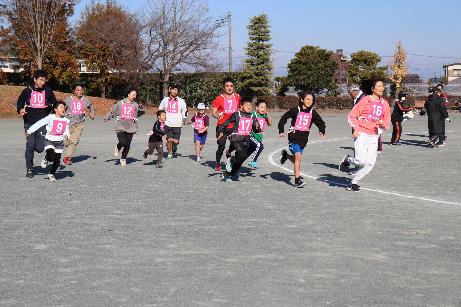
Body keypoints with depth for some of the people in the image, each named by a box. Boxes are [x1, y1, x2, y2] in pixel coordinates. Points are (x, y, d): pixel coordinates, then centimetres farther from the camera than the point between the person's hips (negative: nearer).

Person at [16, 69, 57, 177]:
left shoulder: (48, 91, 5)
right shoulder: (27, 91, 3)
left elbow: (54, 104, 15)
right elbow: (20, 102, 11)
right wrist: (20, 110, -10)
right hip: (29, 123, 0)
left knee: (40, 148, -7)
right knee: (30, 146, -5)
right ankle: (29, 169, 8)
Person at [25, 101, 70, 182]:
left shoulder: (66, 120, 3)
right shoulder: (50, 118, -10)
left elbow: (66, 131, 8)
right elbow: (39, 124, -6)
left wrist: (66, 135, -16)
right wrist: (29, 131, -4)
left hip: (59, 142, 4)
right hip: (49, 141, -4)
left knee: (57, 161, 6)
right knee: (51, 157, -23)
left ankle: (51, 174, 28)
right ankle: (46, 159, 13)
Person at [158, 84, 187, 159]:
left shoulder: (181, 101, 5)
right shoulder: (165, 100, 7)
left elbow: (185, 111, 14)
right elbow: (160, 110, 22)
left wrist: (183, 121, 7)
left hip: (177, 124, 0)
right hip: (168, 124, 0)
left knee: (176, 141, -5)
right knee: (169, 139, -9)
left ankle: (174, 149, 30)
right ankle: (169, 153, 13)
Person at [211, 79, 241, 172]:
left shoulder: (237, 97, 9)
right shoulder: (219, 98, 0)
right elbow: (213, 111, -4)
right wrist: (217, 115, -25)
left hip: (234, 126, 3)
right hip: (222, 126, -3)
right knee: (221, 146, -4)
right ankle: (217, 164, 17)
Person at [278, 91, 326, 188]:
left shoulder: (312, 112, 2)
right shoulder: (295, 110, -7)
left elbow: (321, 122, 14)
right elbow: (284, 118, 4)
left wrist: (322, 131, -3)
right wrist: (281, 131, 1)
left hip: (304, 138, 5)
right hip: (294, 137, -5)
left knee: (297, 158, 13)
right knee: (298, 156, -17)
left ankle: (286, 155, 48)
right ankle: (297, 180, -12)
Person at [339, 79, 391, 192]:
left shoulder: (385, 104, 9)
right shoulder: (365, 100, -5)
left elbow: (387, 123, 13)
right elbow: (351, 116, -3)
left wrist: (383, 124, -9)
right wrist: (356, 129, -12)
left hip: (374, 136, 5)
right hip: (362, 134, -5)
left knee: (370, 163, -1)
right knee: (361, 160, -18)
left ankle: (354, 182, 14)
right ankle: (347, 159, 14)